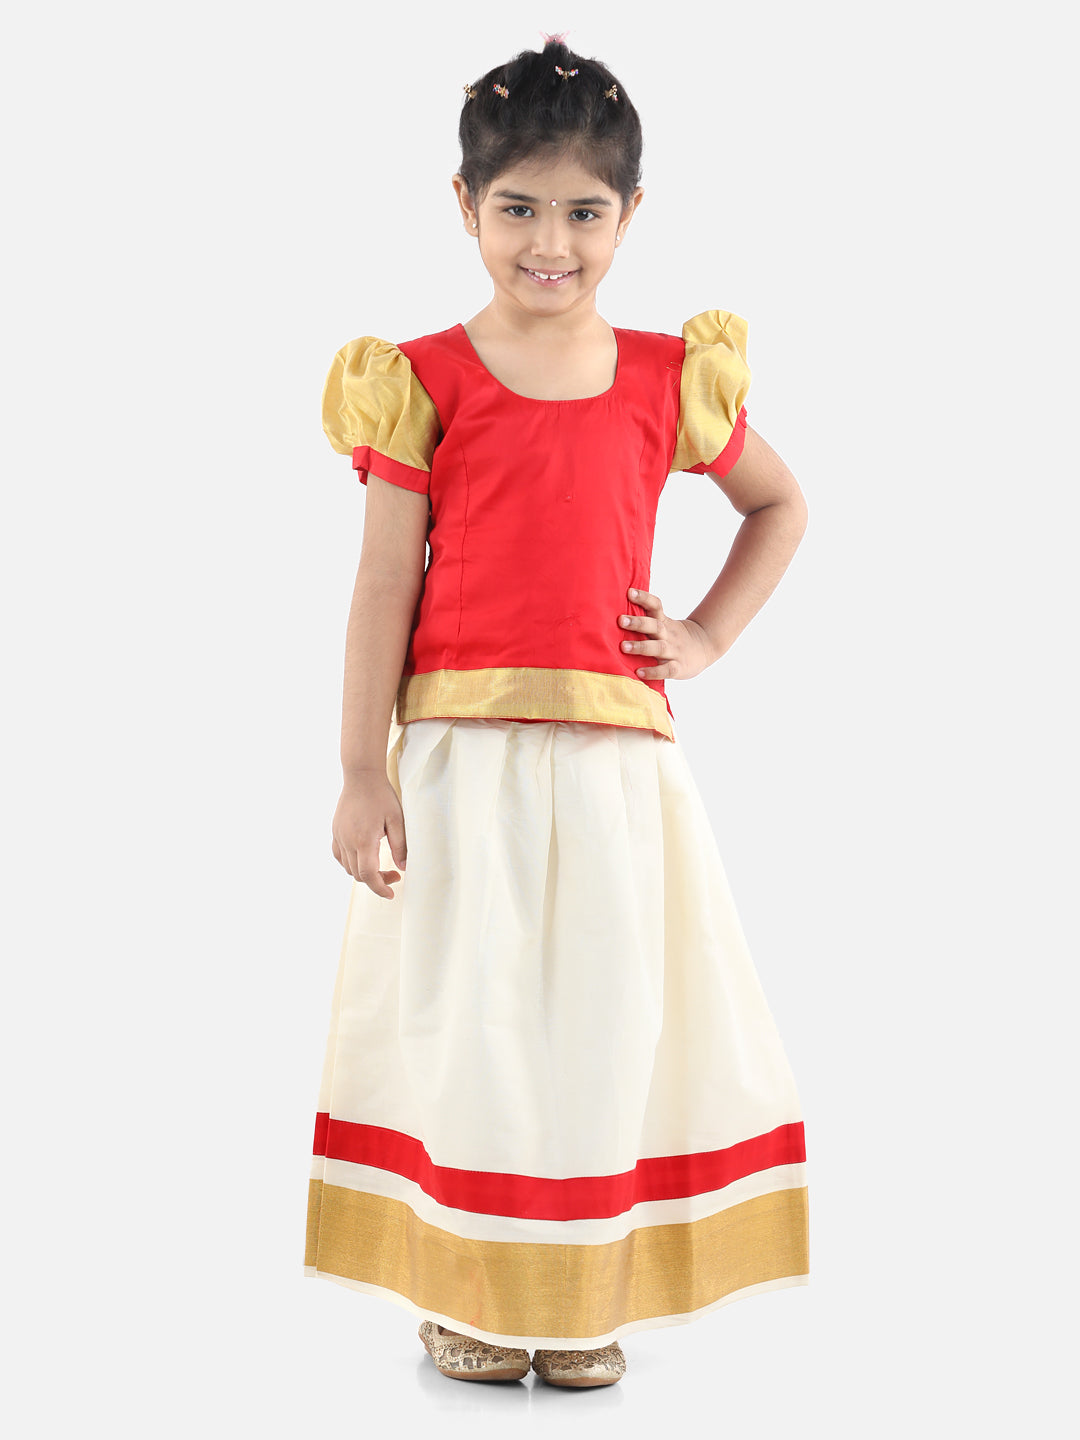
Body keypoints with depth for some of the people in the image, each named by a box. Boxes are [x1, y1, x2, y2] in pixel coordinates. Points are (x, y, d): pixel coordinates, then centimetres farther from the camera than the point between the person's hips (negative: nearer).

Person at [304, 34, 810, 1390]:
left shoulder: (670, 379, 5)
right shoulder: (422, 380, -1)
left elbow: (782, 504, 21)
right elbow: (384, 582, -3)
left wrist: (707, 637, 7)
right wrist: (363, 770, -7)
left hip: (614, 749, 2)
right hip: (460, 749, -2)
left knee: (610, 1012, 6)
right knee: (464, 1012, 3)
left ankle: (587, 1300, 21)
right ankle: (468, 1293, 18)